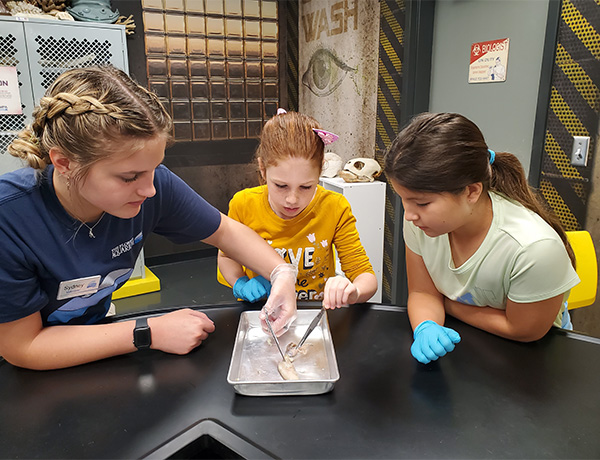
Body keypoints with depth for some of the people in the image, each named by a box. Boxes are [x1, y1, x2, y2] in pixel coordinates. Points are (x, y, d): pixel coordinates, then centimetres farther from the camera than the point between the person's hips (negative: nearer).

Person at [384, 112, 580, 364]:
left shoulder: (535, 247, -30)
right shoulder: (420, 221, -18)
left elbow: (523, 331, -15)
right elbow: (422, 293, -7)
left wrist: (447, 304, -11)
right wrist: (425, 327, -27)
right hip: (457, 340, 3)